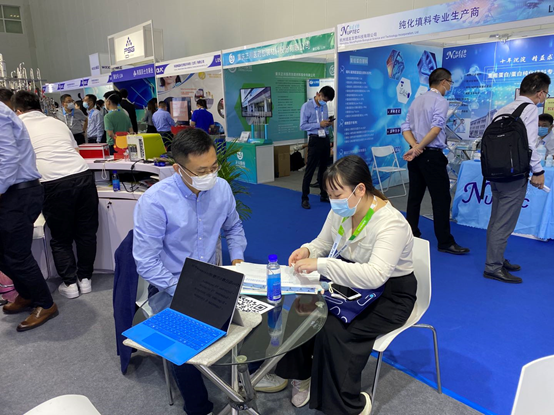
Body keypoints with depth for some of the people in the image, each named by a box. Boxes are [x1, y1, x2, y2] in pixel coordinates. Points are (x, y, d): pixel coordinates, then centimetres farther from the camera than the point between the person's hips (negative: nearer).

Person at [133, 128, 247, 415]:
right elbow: (147, 264, -19)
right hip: (168, 287, -4)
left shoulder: (221, 188, -8)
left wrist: (237, 258, -5)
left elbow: (233, 227, 12)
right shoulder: (154, 202, -23)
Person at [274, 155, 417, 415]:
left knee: (334, 329, -25)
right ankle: (301, 374, 11)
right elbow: (323, 244, 6)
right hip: (352, 281, 7)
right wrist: (307, 250, -18)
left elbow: (374, 276, -41)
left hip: (389, 293, -6)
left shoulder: (391, 223, -29)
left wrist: (320, 264, -43)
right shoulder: (340, 211, -7)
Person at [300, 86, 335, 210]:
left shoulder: (325, 107, 13)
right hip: (315, 140, -6)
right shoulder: (306, 106, -7)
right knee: (310, 169, -5)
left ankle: (324, 195, 24)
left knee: (324, 168, 13)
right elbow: (302, 126, -12)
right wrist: (319, 124, -19)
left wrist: (329, 124, -3)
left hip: (326, 139, 6)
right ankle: (305, 198, 1)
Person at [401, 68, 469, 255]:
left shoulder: (417, 100, 14)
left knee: (414, 197, 11)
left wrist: (415, 146, -8)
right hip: (432, 155, -8)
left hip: (416, 155, 8)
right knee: (441, 198, -2)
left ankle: (411, 237, 18)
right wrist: (417, 148, -17)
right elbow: (436, 128, -21)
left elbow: (406, 127, 6)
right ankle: (445, 242, 3)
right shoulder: (440, 101, -8)